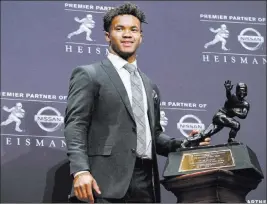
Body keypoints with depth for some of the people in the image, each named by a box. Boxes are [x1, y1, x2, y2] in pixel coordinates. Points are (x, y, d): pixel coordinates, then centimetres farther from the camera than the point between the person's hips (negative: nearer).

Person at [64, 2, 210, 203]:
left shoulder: (150, 86, 23)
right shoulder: (88, 75, 4)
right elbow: (75, 126, -6)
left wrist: (184, 145, 6)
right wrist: (80, 171, -20)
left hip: (145, 184, 6)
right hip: (106, 183, -6)